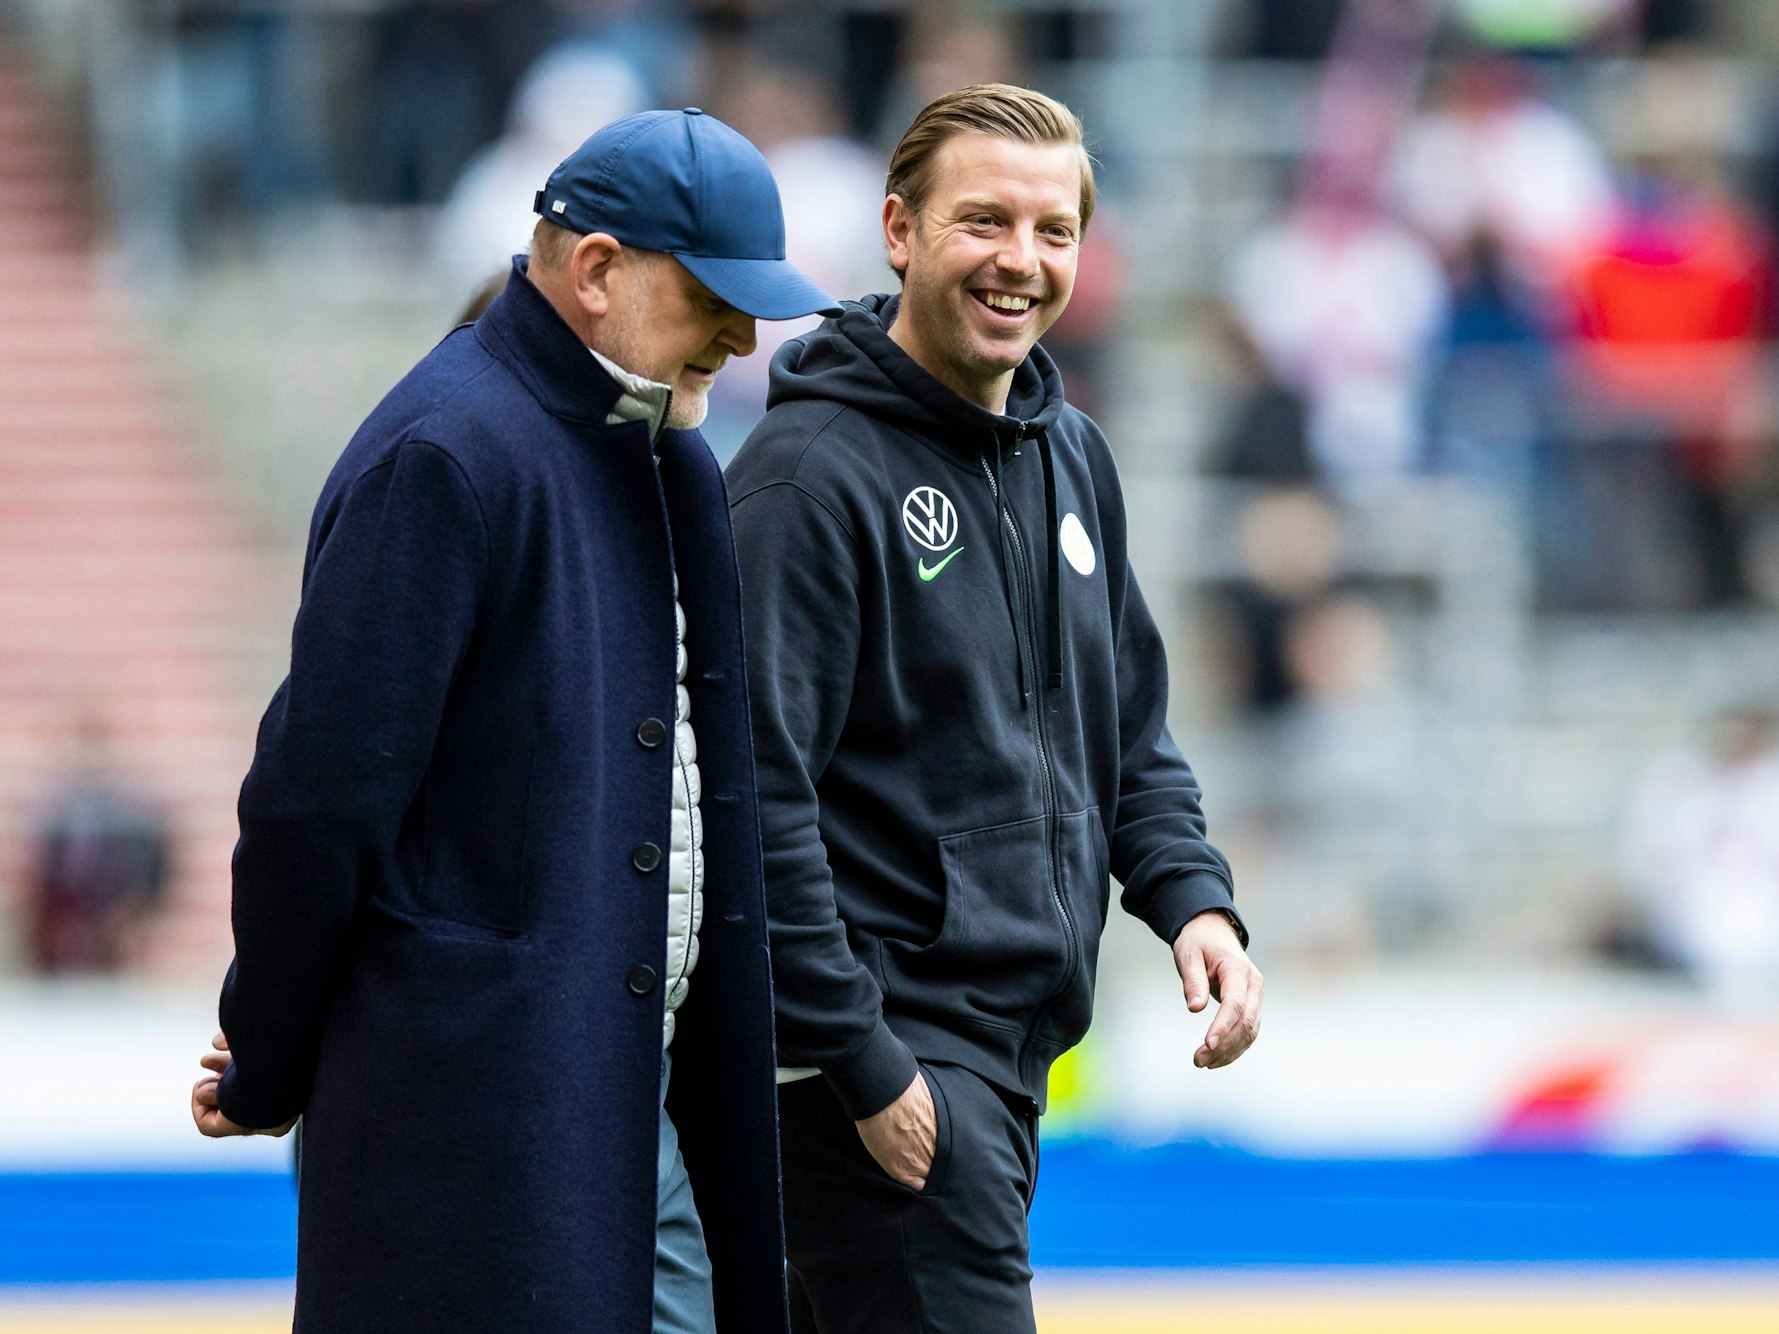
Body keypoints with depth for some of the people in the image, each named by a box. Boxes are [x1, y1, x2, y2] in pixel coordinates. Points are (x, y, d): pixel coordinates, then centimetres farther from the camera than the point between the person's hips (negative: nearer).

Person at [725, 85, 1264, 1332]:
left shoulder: (1072, 456, 13)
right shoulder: (814, 473, -13)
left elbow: (1130, 732, 23)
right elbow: (758, 797, -17)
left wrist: (1193, 899, 4)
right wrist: (859, 1064, -19)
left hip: (1016, 1052, 8)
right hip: (883, 1058, -8)